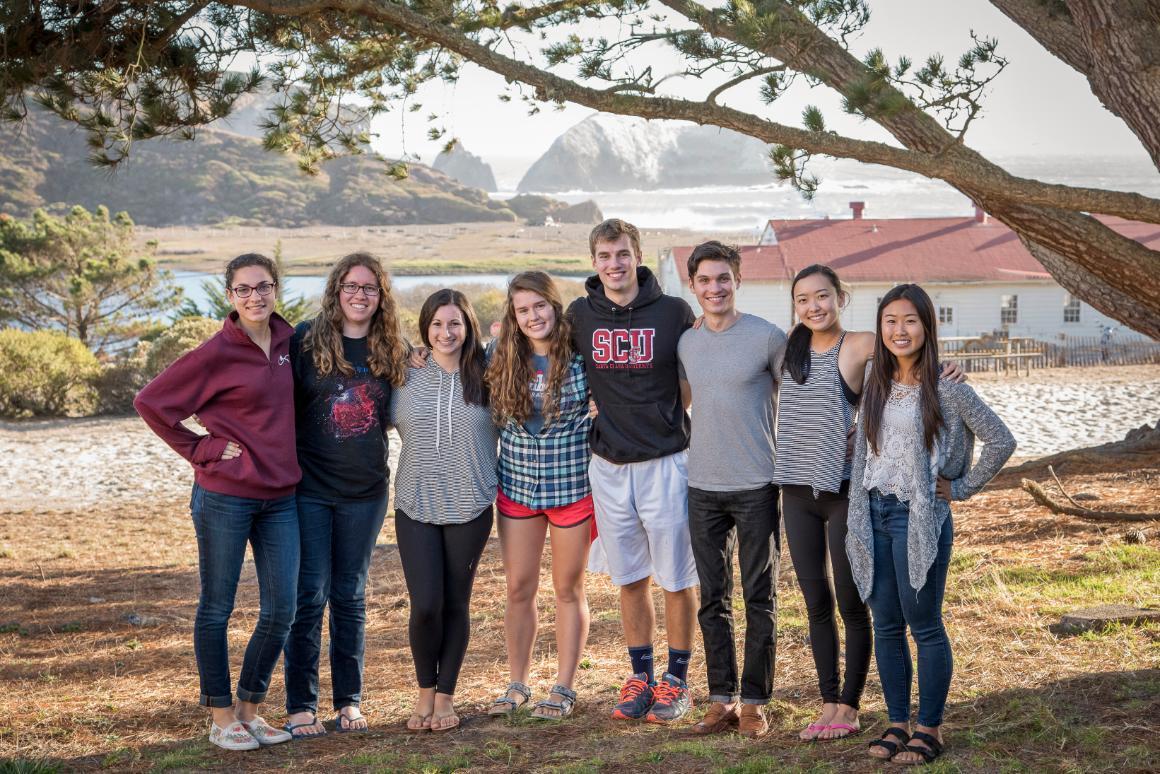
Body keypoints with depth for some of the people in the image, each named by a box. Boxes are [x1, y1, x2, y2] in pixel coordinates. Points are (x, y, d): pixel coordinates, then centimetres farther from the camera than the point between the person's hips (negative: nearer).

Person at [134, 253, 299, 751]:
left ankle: (250, 708, 22)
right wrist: (200, 449, -9)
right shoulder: (217, 353, -11)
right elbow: (150, 402, -7)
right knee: (217, 608, 5)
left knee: (280, 611, 6)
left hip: (279, 496, 5)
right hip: (224, 497, -5)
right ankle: (221, 717, 16)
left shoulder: (288, 341, 5)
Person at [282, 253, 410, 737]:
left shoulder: (393, 350, 5)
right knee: (310, 594, -2)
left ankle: (349, 701, 19)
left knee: (350, 596, 10)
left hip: (365, 490, 3)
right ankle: (300, 705, 7)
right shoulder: (306, 339, -4)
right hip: (310, 488, -3)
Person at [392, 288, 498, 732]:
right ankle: (425, 692, 16)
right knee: (425, 605, -7)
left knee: (456, 604, 6)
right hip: (416, 505, 0)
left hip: (470, 507, 0)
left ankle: (445, 697, 21)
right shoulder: (407, 377, 3)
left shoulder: (484, 378, 0)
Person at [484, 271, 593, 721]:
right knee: (519, 589, 8)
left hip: (572, 487, -3)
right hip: (517, 488, 3)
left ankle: (564, 688, 17)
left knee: (569, 589, 7)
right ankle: (517, 685, 20)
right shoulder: (502, 360, 0)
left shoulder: (582, 356, -10)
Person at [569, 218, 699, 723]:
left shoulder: (674, 313, -6)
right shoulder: (580, 316, 2)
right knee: (630, 578, 12)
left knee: (677, 579, 3)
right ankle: (640, 676, 24)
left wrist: (664, 418, 2)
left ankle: (676, 681, 16)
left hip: (665, 462, -3)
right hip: (609, 465, 3)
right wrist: (609, 415, 9)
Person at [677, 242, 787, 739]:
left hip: (757, 487, -4)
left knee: (760, 599, 2)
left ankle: (754, 702, 9)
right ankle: (722, 699, 15)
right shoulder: (685, 344, 7)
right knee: (712, 600, 7)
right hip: (703, 488, 4)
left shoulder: (768, 338, -6)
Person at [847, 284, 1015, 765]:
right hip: (876, 515, 6)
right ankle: (897, 724, 20)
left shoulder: (945, 390, -8)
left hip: (920, 518, -5)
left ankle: (929, 729, 12)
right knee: (886, 627, 10)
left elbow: (1001, 441, -7)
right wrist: (857, 521, 12)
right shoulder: (876, 386, 8)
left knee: (924, 627, 1)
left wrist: (961, 488, -3)